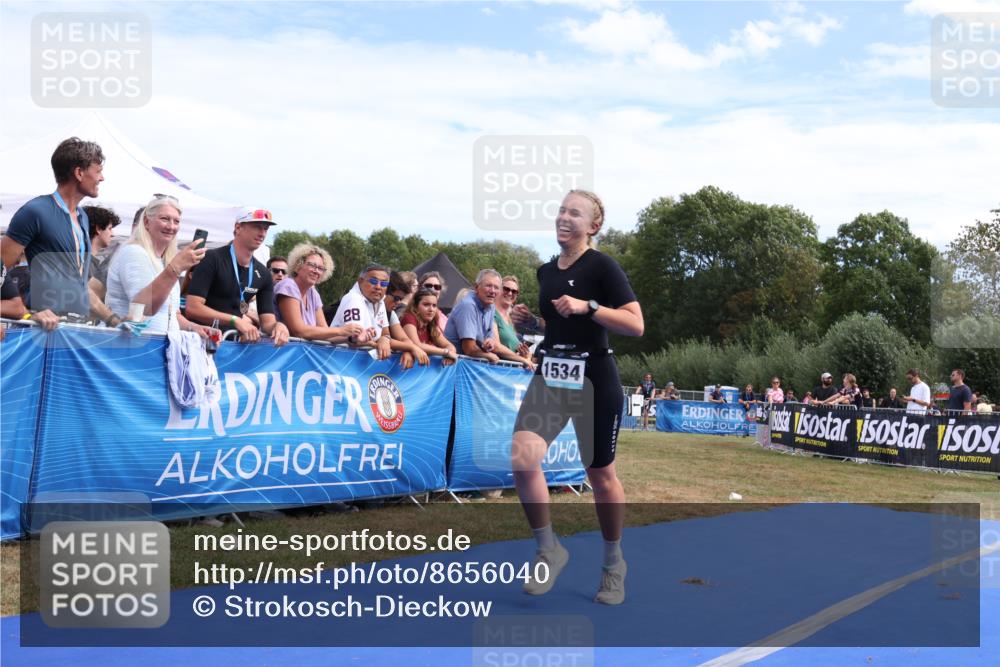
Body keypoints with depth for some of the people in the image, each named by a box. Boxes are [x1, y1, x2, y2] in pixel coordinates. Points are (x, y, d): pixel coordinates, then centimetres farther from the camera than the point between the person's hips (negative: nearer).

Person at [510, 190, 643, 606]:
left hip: (594, 381, -5)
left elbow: (636, 325, -16)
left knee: (601, 475, 7)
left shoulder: (602, 266, -9)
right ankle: (549, 550, 2)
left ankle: (613, 563, 29)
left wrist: (587, 306, -24)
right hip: (549, 377, 5)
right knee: (522, 458, -17)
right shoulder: (546, 271, 10)